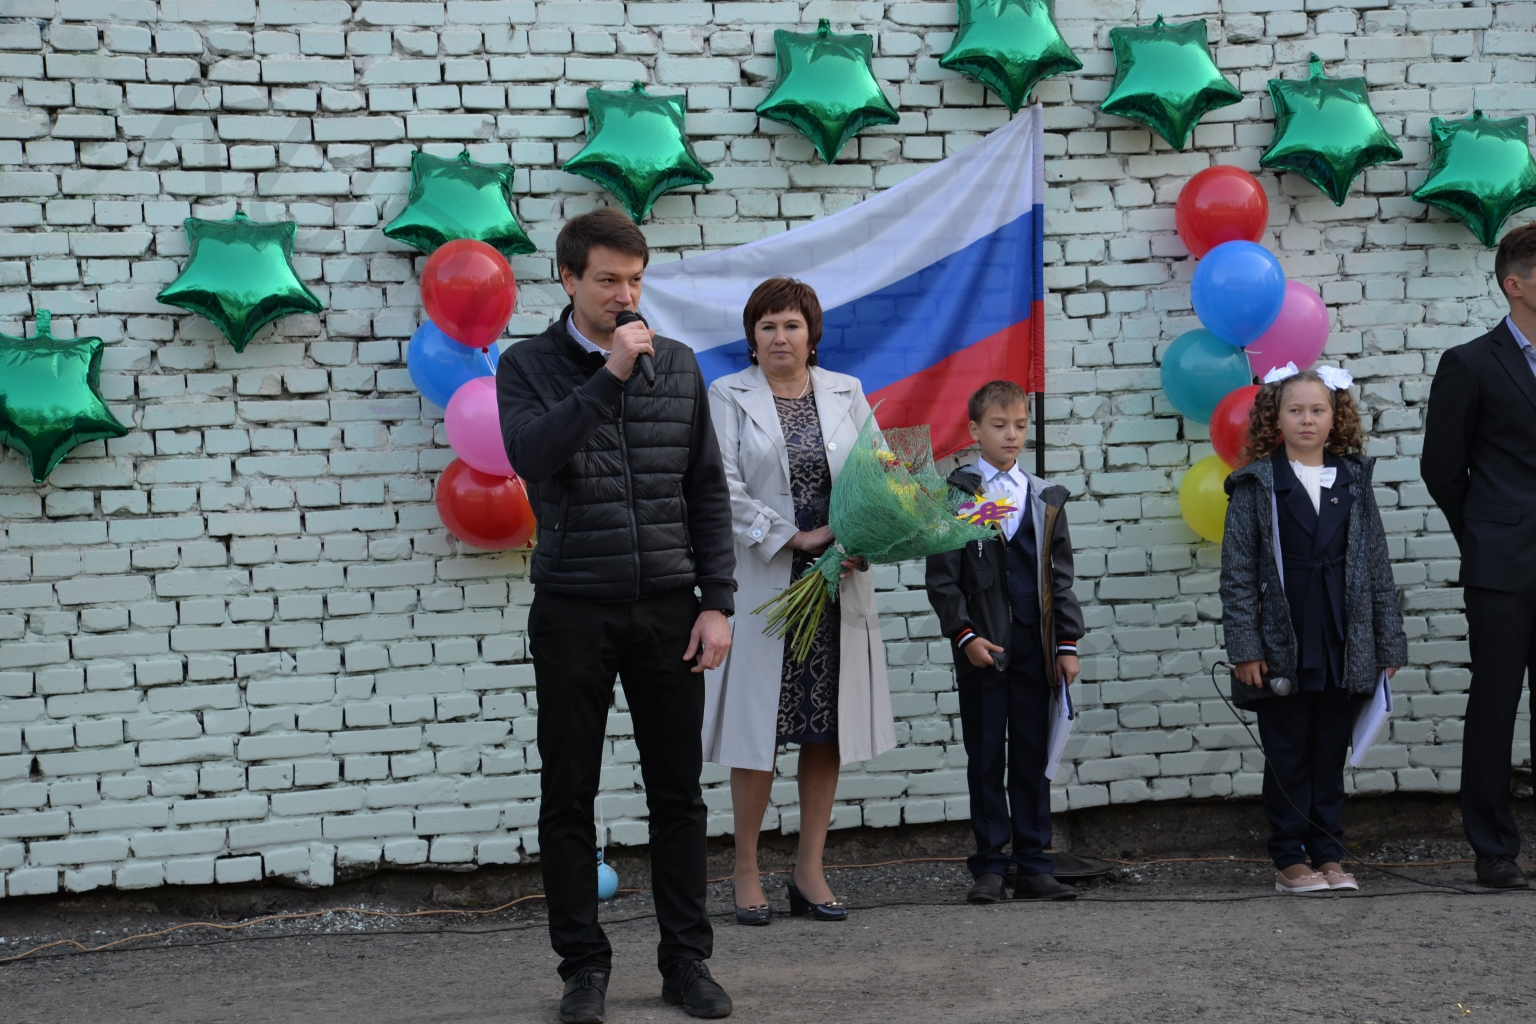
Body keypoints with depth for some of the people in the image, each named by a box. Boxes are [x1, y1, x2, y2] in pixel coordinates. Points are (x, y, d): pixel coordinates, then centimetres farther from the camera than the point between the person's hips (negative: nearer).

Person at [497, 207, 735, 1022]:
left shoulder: (678, 366, 8)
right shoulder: (528, 367, 0)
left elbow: (707, 491, 8)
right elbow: (529, 453, -20)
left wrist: (717, 602, 2)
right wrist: (610, 375, -21)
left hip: (667, 609, 2)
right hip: (573, 611, -2)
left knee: (678, 793, 5)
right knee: (569, 796, 3)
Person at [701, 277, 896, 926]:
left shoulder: (846, 394, 11)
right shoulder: (728, 398, 1)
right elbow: (725, 490, -8)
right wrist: (796, 538, -14)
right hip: (763, 585, -3)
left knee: (827, 730, 5)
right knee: (759, 728, -2)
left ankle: (809, 871, 14)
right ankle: (747, 873, 9)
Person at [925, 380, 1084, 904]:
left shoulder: (1046, 498, 12)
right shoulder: (954, 494, 1)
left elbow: (1060, 576, 12)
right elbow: (942, 577, -2)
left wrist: (1068, 643, 4)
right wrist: (965, 635, -11)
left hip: (1035, 644, 3)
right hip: (982, 646, -3)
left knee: (1033, 757, 5)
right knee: (985, 759, 2)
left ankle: (1033, 866, 11)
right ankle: (990, 867, 8)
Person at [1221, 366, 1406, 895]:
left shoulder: (1354, 481, 9)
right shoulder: (1256, 486, -1)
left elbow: (1377, 567, 10)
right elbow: (1237, 573, -3)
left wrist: (1388, 642, 7)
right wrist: (1244, 647, -9)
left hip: (1343, 647, 3)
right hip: (1282, 647, -3)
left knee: (1332, 752, 8)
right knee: (1288, 755, 3)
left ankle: (1327, 855, 17)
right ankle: (1290, 861, 11)